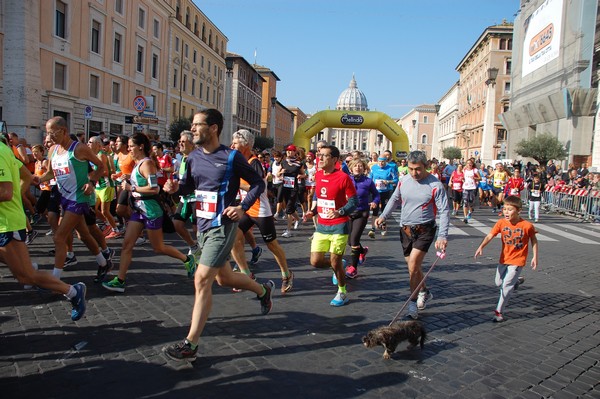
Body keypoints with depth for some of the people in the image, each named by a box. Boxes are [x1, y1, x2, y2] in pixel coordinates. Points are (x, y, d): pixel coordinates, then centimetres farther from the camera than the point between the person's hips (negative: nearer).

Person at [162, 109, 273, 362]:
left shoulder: (231, 157, -11)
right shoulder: (193, 157, 5)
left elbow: (258, 183, -4)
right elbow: (188, 185, 16)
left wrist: (242, 208, -15)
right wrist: (175, 187, -6)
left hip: (222, 226, -8)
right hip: (202, 224, 8)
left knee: (202, 280, -12)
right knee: (224, 278, 20)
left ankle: (190, 345, -3)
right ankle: (263, 290, 48)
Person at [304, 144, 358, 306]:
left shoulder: (343, 177, -15)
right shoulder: (318, 175, 4)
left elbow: (354, 201, -11)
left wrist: (340, 212, -27)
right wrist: (313, 211, 6)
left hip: (339, 226, -6)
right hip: (321, 226, 6)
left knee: (335, 262, 1)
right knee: (315, 261, 3)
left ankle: (342, 292, 27)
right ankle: (339, 267, 34)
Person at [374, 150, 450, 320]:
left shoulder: (435, 185, -14)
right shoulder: (403, 181, 1)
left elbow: (444, 211, -13)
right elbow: (394, 199, 15)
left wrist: (442, 236, -22)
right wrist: (383, 216, 2)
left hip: (424, 230, -5)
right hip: (405, 229, 5)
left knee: (413, 265, -15)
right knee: (414, 267, 14)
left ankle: (413, 301, 1)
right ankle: (425, 292, 38)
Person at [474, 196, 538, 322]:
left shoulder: (527, 226, -17)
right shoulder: (501, 223, -11)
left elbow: (534, 241, -1)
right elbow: (490, 235, -20)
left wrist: (535, 257, -2)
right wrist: (481, 247, -35)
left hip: (517, 261, -4)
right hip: (504, 259, 5)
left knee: (506, 286, -10)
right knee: (498, 283, 19)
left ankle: (499, 311, 3)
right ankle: (516, 281, 49)